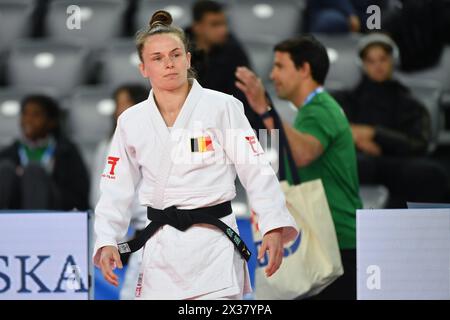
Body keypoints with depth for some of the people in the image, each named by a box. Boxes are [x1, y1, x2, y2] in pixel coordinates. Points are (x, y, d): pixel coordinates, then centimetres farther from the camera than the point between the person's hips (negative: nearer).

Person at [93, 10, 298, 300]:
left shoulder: (222, 107, -5)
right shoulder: (131, 121, 6)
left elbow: (257, 170, -6)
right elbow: (117, 189, 9)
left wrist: (274, 227, -15)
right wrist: (107, 242, -5)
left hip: (213, 246, -3)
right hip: (161, 251, 3)